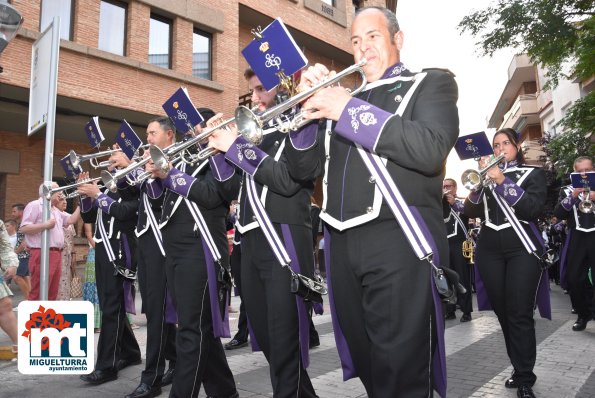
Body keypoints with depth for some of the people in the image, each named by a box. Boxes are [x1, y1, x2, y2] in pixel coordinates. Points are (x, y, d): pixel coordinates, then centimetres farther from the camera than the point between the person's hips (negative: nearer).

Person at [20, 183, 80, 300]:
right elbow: (24, 228, -13)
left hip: (56, 254, 9)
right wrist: (45, 225, -18)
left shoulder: (56, 210, 23)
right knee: (38, 294, -8)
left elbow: (71, 219, 16)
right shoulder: (34, 205, -5)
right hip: (42, 254, -9)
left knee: (52, 293, 11)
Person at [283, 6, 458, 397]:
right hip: (342, 245, 5)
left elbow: (431, 149, -14)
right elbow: (303, 168, 14)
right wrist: (310, 105, 0)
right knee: (365, 364, 16)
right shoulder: (341, 96, 20)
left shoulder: (432, 83, 7)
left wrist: (349, 110, -13)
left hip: (399, 241, -5)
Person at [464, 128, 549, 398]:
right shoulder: (487, 174, 16)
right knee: (503, 313, 5)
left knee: (520, 315, -9)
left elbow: (534, 207, -10)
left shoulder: (533, 173, 8)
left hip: (522, 247, -3)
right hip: (490, 249, 3)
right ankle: (519, 369, 18)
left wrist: (503, 181, -15)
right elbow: (471, 212, 6)